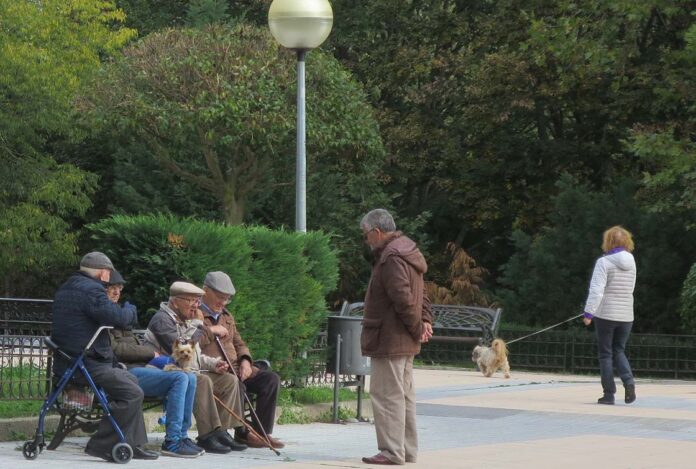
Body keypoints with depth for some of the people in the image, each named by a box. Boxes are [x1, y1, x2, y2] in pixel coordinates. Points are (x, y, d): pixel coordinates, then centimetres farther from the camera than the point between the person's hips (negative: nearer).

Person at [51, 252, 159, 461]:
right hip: (86, 365, -11)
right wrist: (131, 310, -1)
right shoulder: (91, 290, -16)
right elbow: (118, 318, -22)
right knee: (132, 393, -14)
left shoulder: (65, 289, 18)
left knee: (131, 380, 23)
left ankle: (134, 444, 20)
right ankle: (102, 445, -12)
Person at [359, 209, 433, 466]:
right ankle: (407, 450, 19)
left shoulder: (392, 258, -18)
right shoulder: (406, 251, 17)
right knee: (404, 395, 14)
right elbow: (421, 294, 22)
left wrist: (417, 328, -14)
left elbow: (403, 299, -24)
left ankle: (392, 451, -8)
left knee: (387, 395, -7)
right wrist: (425, 320, 10)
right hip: (405, 342, 11)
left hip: (389, 340, -11)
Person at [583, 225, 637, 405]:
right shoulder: (631, 263, 6)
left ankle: (609, 393, 2)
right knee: (619, 351, 17)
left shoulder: (604, 262, -11)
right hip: (626, 315, 5)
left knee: (606, 354, 5)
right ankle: (628, 381, -7)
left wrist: (589, 312, -19)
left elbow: (596, 289, -19)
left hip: (606, 315, -5)